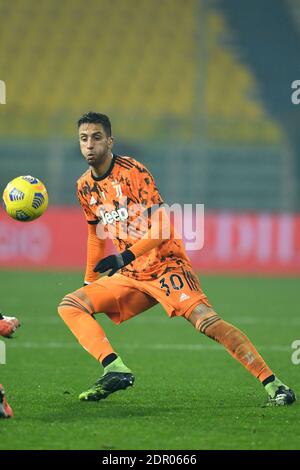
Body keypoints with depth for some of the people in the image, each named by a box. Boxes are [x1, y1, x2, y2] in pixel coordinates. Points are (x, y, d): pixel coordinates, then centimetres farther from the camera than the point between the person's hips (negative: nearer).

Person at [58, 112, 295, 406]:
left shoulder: (131, 171, -13)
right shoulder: (85, 187, 8)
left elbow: (161, 227, -19)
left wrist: (127, 256, -29)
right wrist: (90, 280, 26)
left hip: (165, 264, -7)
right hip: (131, 276, 7)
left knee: (206, 321, -25)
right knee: (69, 306, -8)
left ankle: (272, 384, -25)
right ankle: (115, 369, -24)